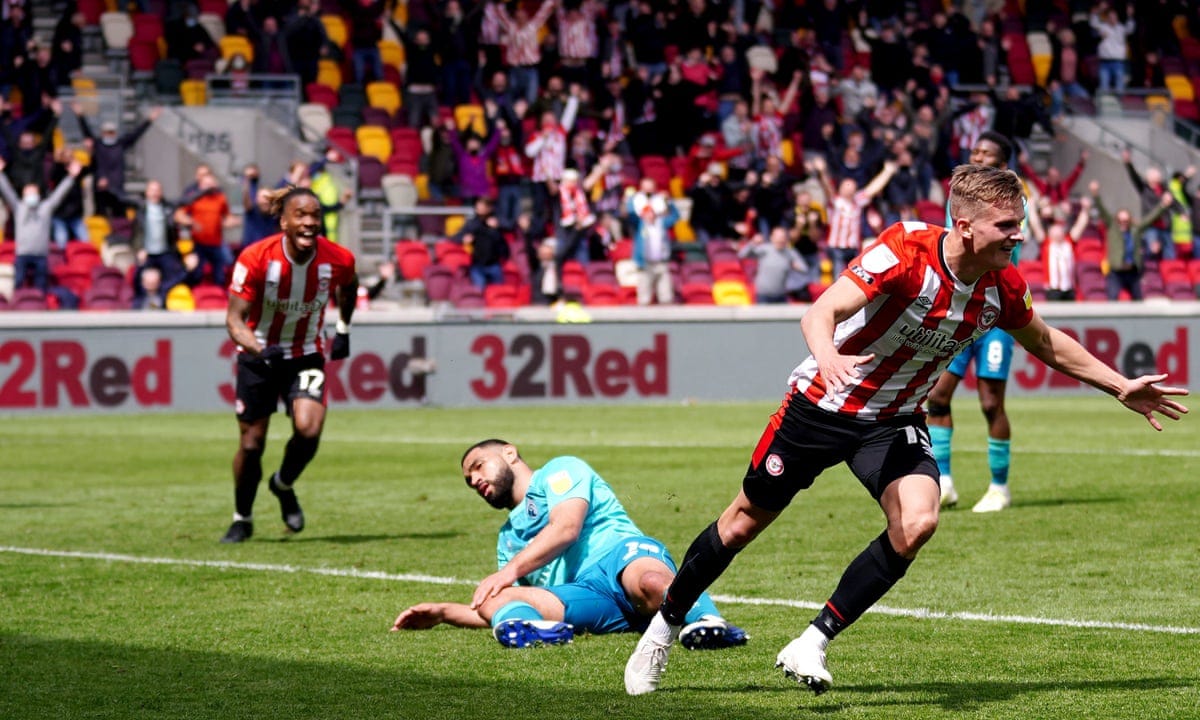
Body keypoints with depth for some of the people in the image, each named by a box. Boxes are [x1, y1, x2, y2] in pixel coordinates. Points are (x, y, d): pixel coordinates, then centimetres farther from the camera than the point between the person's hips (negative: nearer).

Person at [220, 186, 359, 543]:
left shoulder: (338, 260, -16)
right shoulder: (256, 258, -24)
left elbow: (348, 288, 11)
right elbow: (234, 318, -21)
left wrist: (343, 331, 12)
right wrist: (257, 348, -39)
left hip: (306, 356, 1)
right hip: (259, 357, -1)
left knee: (308, 429, -21)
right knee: (251, 443, 1)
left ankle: (284, 486, 12)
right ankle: (242, 519, 26)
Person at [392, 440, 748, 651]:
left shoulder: (560, 469, 19)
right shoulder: (509, 537, 40)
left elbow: (566, 528, -2)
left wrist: (511, 569, -11)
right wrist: (442, 613, 30)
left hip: (619, 552, -5)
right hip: (584, 600, 5)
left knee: (652, 584, -46)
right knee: (495, 602, -28)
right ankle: (529, 627, -56)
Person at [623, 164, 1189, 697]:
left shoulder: (1003, 288, -10)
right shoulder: (905, 251, -28)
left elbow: (1049, 345, 10)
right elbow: (822, 312, -37)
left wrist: (1122, 388, 9)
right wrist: (828, 356, -58)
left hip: (893, 423, 4)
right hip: (822, 406, -4)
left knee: (917, 523, -23)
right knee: (748, 519, 9)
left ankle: (811, 645, -12)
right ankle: (664, 628, 32)